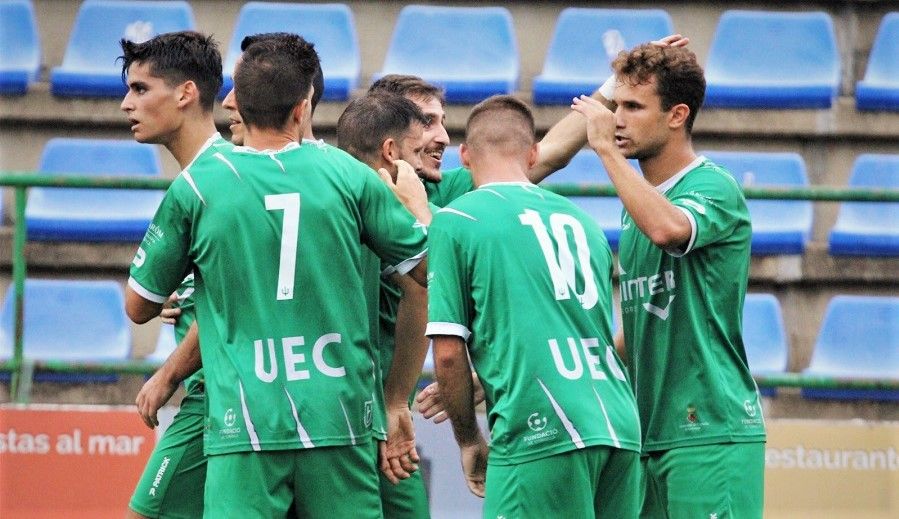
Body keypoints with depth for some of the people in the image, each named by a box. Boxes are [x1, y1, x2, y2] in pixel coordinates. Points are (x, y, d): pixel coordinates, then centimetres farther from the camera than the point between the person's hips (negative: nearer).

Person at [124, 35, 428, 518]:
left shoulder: (195, 187, 0)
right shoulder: (346, 174, 3)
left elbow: (138, 307, 9)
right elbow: (426, 269, 15)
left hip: (245, 424, -2)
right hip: (340, 421, 2)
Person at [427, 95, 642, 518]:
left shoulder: (454, 220, 3)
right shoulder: (580, 219, 20)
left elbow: (448, 352, -2)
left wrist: (469, 441, 13)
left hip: (544, 433, -6)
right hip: (622, 429, 6)